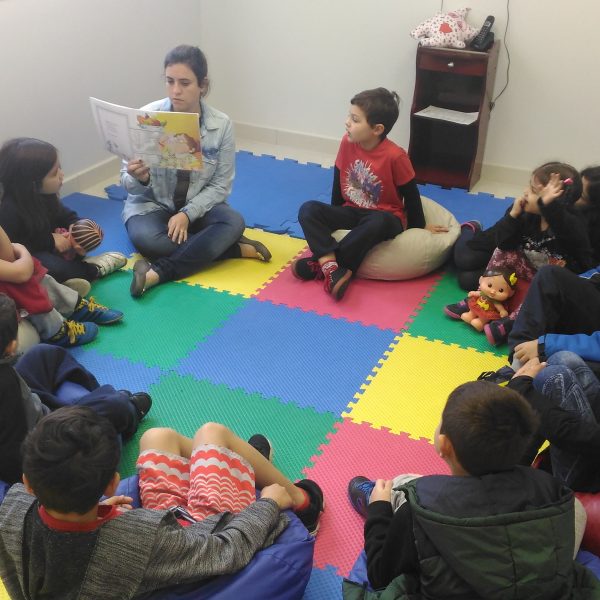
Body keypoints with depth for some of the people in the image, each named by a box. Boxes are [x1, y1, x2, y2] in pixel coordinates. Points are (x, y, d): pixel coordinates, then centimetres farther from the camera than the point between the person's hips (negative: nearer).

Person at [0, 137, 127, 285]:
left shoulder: (44, 195, -7)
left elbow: (65, 215, 7)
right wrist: (49, 241, -28)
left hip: (48, 247, 8)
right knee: (55, 269, -36)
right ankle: (93, 270, -11)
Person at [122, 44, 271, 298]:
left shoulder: (221, 124, -12)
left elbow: (221, 185, -7)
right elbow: (128, 184, -12)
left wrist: (187, 213, -22)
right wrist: (138, 179, -37)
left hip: (198, 205, 1)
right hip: (152, 204, -1)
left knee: (234, 223, -29)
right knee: (145, 238, -34)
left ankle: (158, 273, -30)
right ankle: (235, 249, -19)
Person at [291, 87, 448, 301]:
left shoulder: (395, 156, -21)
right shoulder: (347, 143, -7)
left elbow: (411, 195, -9)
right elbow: (338, 181, 6)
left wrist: (418, 227, 0)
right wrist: (334, 218, 12)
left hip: (383, 217, -5)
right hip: (351, 212, 5)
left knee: (378, 223, -41)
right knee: (308, 209, -19)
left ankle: (319, 265, -31)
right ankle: (332, 268, -37)